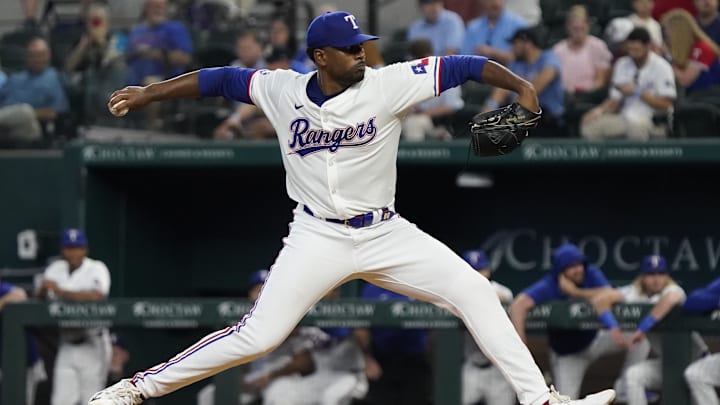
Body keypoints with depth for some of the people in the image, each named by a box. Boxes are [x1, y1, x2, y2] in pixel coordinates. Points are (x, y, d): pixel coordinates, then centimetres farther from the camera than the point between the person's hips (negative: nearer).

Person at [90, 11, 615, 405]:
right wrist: (149, 93, 4)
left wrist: (520, 86, -27)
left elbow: (459, 68, -15)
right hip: (317, 239, -2)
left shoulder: (387, 85, -10)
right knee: (258, 335, -13)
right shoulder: (283, 91, -6)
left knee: (475, 292, -10)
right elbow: (223, 79, 6)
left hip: (385, 235, 2)